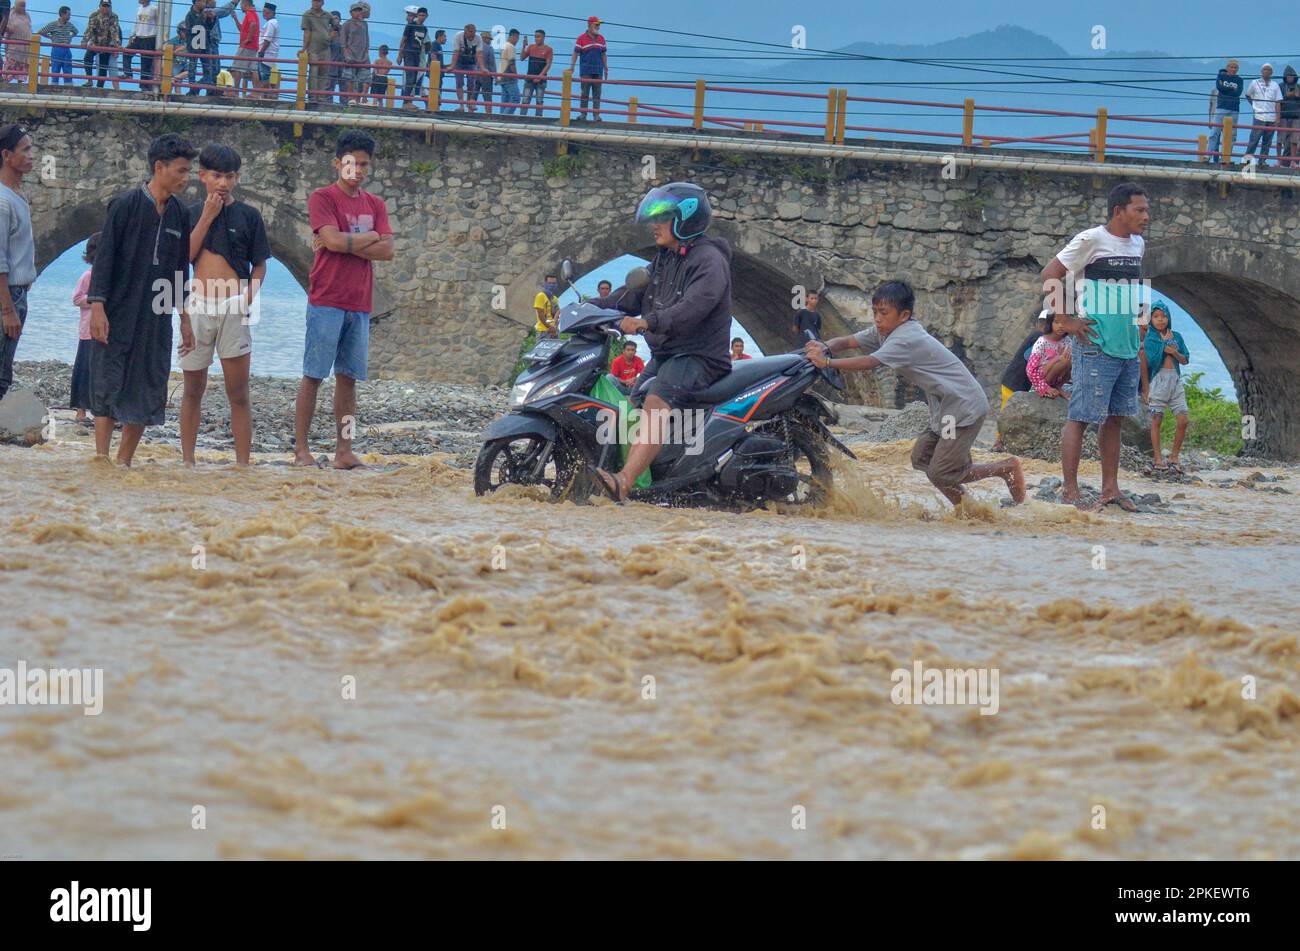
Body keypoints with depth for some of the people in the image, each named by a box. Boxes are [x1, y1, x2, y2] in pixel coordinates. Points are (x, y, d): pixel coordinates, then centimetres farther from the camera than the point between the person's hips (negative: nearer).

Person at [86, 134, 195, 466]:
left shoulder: (179, 214, 9)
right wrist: (97, 306, -15)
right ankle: (101, 460, -6)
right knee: (108, 387, -5)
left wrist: (185, 319, 16)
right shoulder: (126, 206, -7)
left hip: (156, 320, 6)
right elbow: (104, 258, -8)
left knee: (148, 392, 4)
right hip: (118, 315, -6)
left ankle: (124, 463, 11)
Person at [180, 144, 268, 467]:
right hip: (198, 306, 2)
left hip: (233, 308, -2)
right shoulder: (191, 214, 8)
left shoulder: (248, 216, 4)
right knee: (193, 389, 8)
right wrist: (208, 217, -6)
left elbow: (259, 265, 7)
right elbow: (183, 257, -4)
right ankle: (187, 461, 13)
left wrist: (248, 296, -9)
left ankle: (243, 464, -5)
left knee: (238, 394, -4)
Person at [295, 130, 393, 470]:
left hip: (360, 305, 5)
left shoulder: (375, 205, 14)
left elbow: (387, 251, 2)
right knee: (313, 375, -5)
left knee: (348, 377, 6)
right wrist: (370, 237, -3)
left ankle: (344, 451, 7)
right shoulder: (323, 198, -2)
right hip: (326, 301, -5)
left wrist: (345, 243, -8)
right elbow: (333, 240, -17)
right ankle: (301, 449, -4)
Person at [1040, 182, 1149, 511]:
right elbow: (1049, 275, -10)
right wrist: (1066, 321, -13)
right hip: (1096, 346, -8)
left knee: (1114, 417, 11)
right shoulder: (1092, 240, -10)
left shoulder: (1137, 244, 13)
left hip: (1128, 347, 8)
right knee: (1081, 416, -5)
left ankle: (1110, 489, 16)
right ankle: (1070, 490, -3)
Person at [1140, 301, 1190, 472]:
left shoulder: (1176, 336, 10)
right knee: (1157, 420, 0)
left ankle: (1174, 456, 8)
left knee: (1183, 420, -3)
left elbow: (1185, 360, 10)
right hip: (1158, 380, -4)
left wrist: (1175, 353, -4)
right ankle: (1157, 458, 5)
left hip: (1175, 380, 4)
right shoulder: (1149, 338, -2)